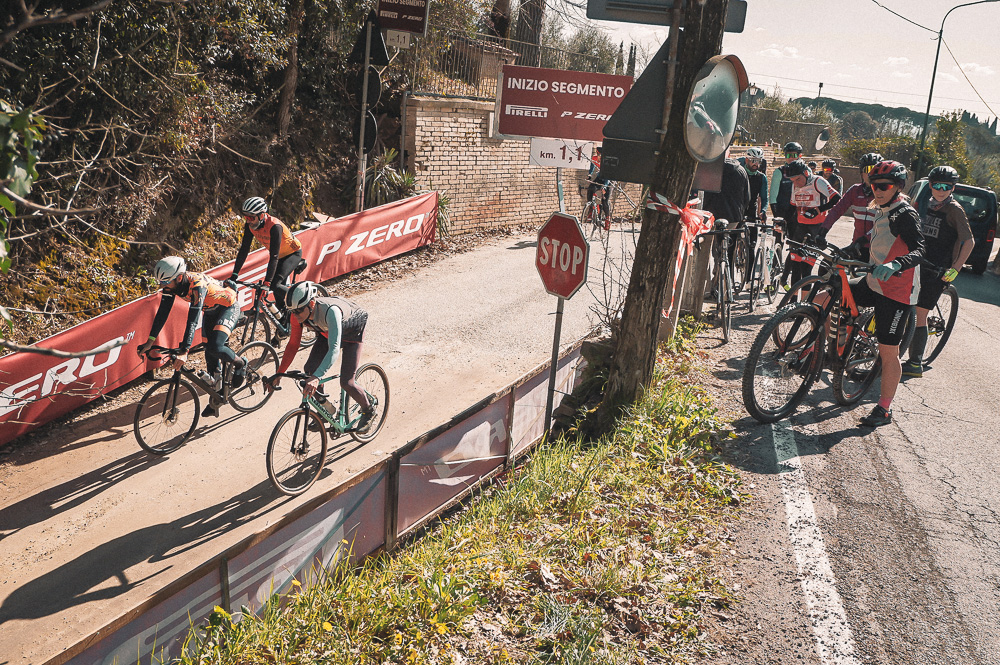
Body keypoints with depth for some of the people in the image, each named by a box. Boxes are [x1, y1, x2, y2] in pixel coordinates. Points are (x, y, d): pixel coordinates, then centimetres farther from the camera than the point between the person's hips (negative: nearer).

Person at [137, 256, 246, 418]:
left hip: (228, 308, -8)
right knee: (209, 354, 7)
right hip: (210, 311, 8)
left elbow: (193, 320, -44)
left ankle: (240, 364, 4)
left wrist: (184, 352, -50)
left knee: (215, 347, -27)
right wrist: (150, 341, -17)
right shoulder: (171, 284, -16)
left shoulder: (197, 285, -38)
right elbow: (162, 312, -12)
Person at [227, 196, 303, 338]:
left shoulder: (274, 226, -36)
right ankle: (283, 323, 23)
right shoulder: (250, 225, -16)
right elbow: (244, 250, -13)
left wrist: (267, 282, -43)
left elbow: (274, 256, -39)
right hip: (279, 255, 7)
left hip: (293, 253, -7)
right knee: (277, 291, 7)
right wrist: (233, 276, -19)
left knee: (275, 284, -24)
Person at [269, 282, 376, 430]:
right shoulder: (298, 314, -25)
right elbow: (293, 344, -13)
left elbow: (334, 348, -52)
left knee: (346, 382, -13)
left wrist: (316, 378, -63)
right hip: (326, 332, 6)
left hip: (352, 332, -6)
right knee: (309, 369, -13)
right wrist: (278, 374, -17)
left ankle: (368, 409, 16)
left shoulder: (330, 311, -44)